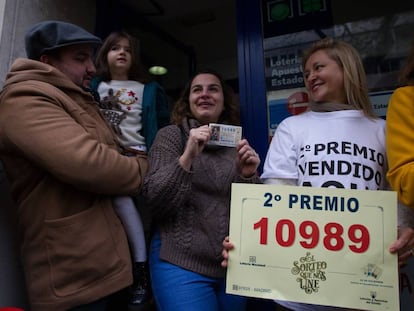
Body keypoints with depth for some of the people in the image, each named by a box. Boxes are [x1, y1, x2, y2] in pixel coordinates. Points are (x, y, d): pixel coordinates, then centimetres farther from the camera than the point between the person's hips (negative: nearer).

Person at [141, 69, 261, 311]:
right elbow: (155, 202, -12)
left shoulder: (237, 142, 6)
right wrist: (187, 156, -23)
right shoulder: (170, 135, -2)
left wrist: (248, 175, -14)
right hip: (181, 263, -3)